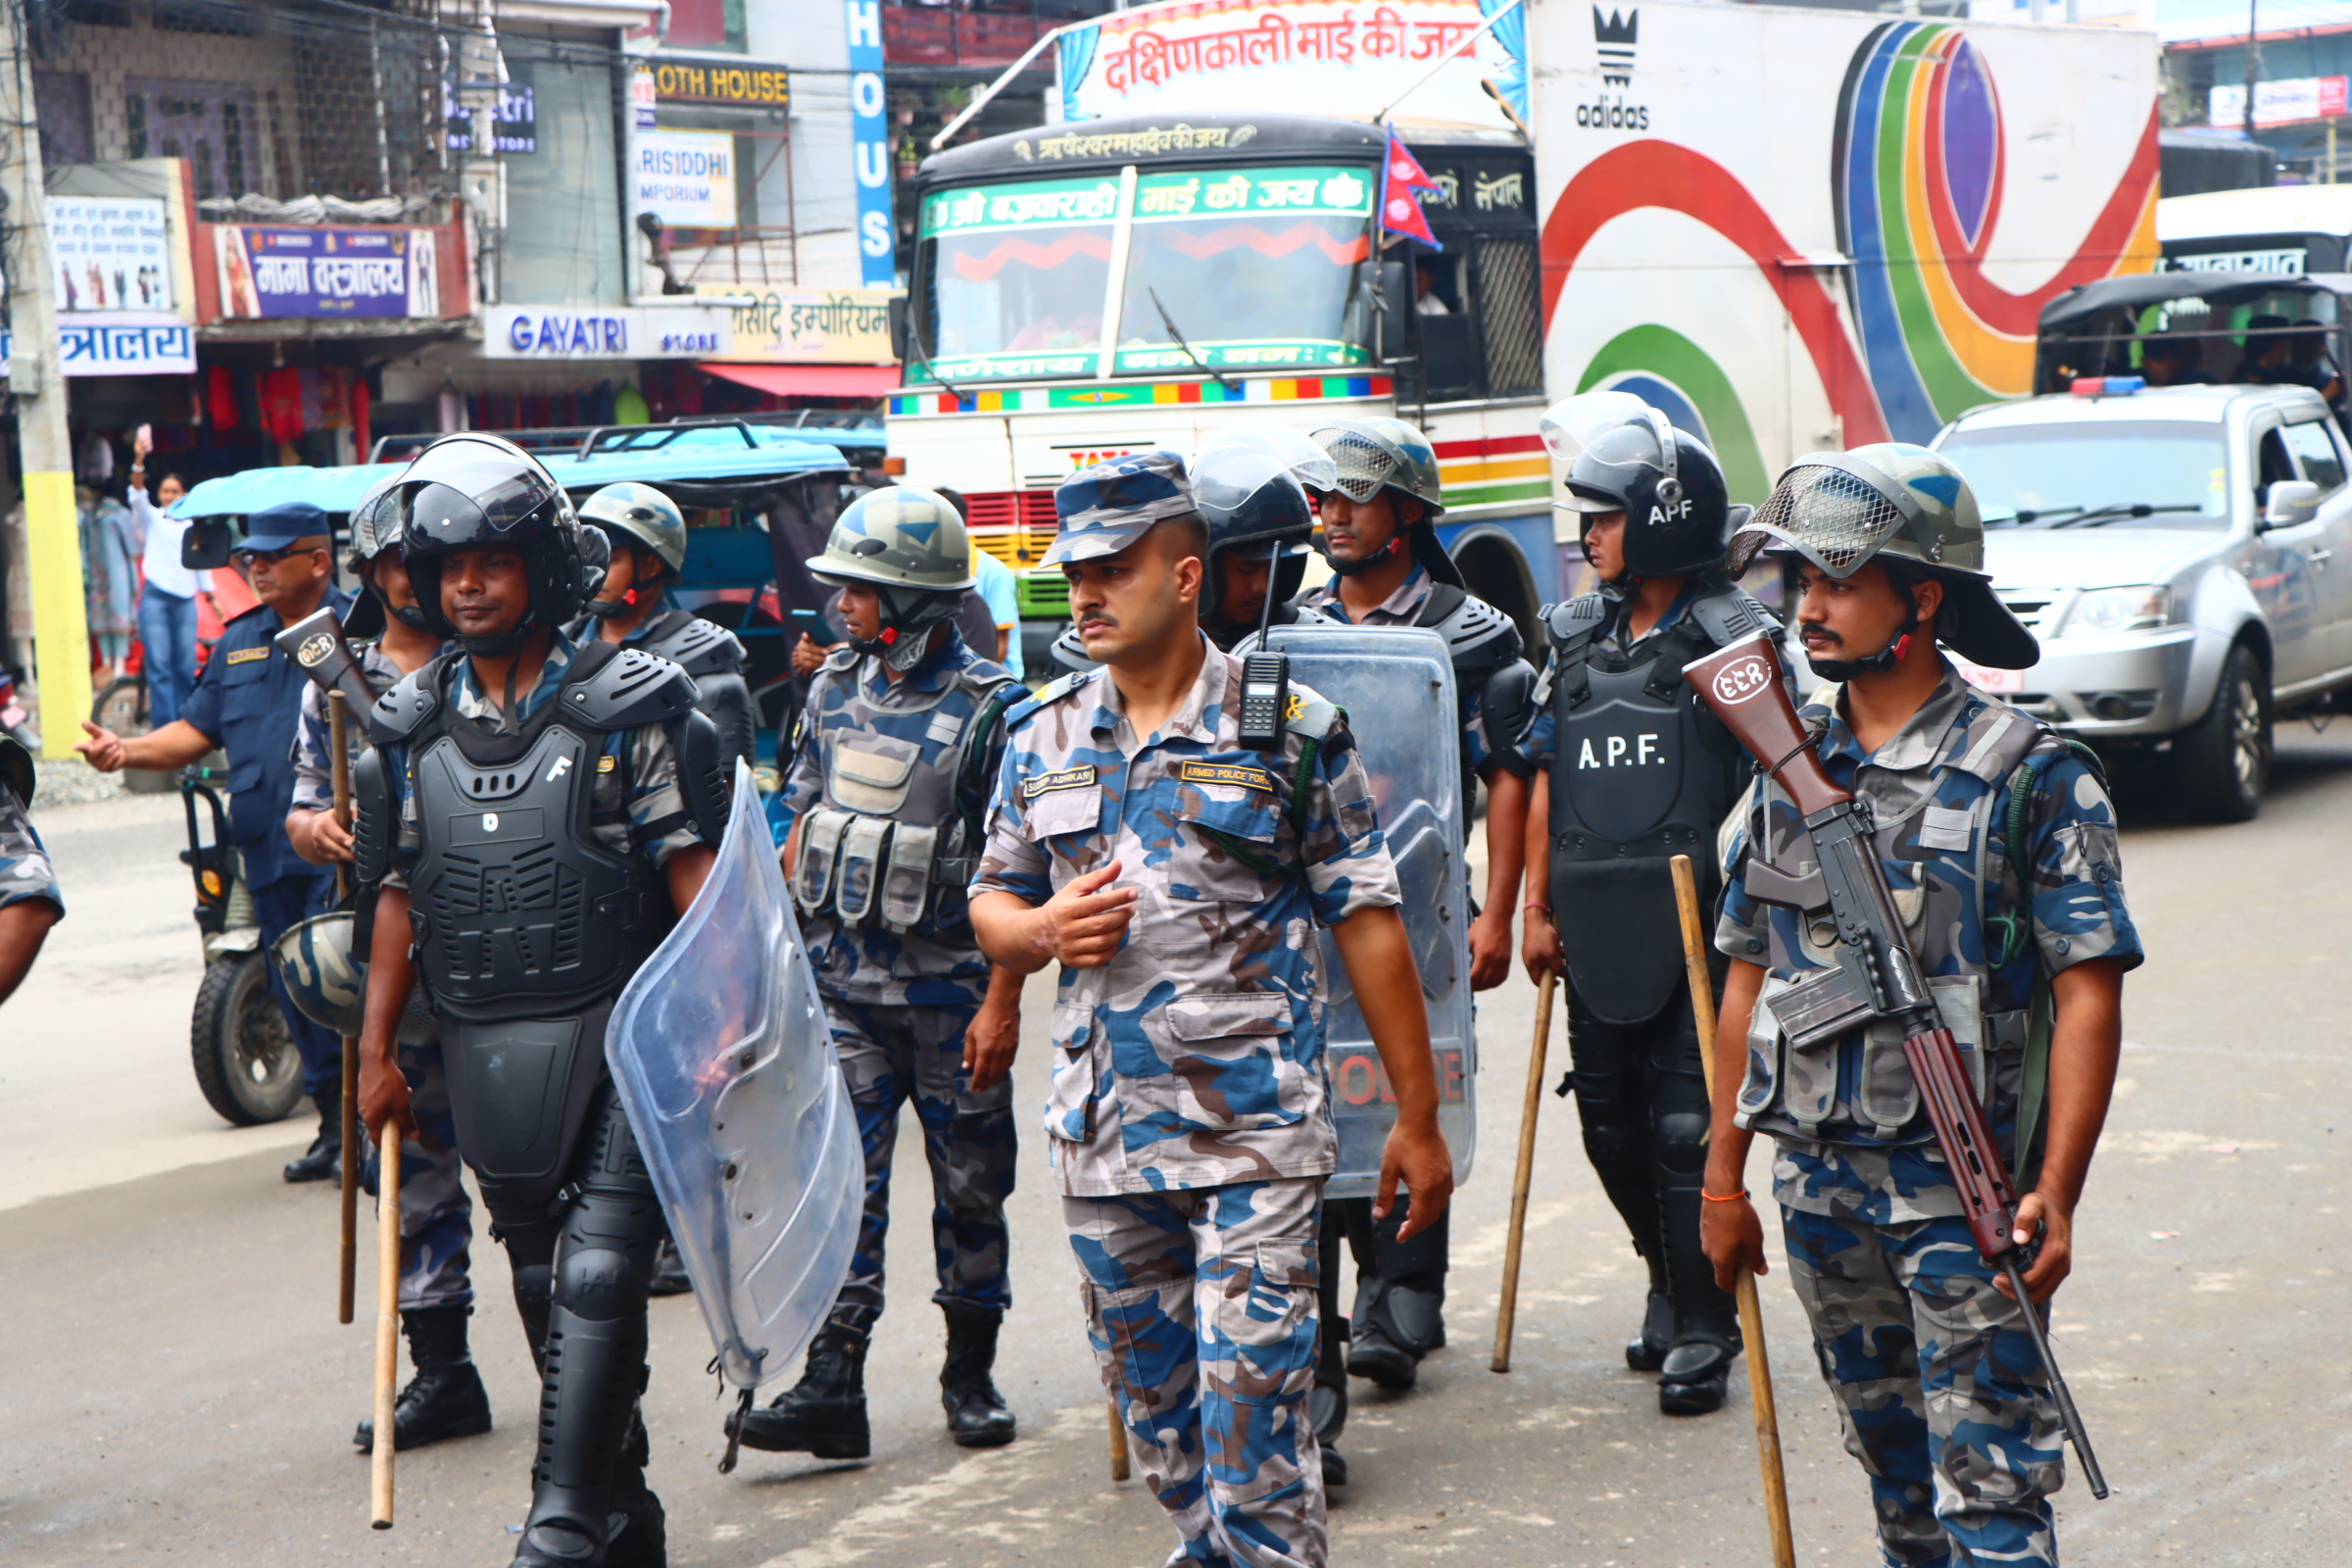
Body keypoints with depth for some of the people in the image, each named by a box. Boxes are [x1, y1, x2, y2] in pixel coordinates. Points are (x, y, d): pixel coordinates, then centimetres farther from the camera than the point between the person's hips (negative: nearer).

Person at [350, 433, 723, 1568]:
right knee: (545, 1289, 12)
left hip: (618, 1035, -5)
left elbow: (693, 870, -5)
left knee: (598, 1275, -13)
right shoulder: (411, 727, 9)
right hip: (485, 1051, 5)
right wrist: (375, 1051, 8)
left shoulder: (626, 707, -4)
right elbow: (399, 896, 11)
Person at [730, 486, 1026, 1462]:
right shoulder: (835, 686, 6)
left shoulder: (989, 706, -10)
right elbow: (805, 825, 14)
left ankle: (970, 1373, 22)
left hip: (949, 990, -4)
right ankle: (830, 1386, -3)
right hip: (842, 984, 4)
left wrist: (1002, 1001, -15)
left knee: (969, 1187, 8)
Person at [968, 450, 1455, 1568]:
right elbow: (991, 901, 17)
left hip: (1255, 1135, -5)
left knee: (1253, 1410, -8)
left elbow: (1367, 923, -2)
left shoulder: (1291, 727, -3)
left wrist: (1418, 1118, -2)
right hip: (1102, 1138, 5)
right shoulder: (1043, 733, 9)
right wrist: (1039, 929, -8)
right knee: (1154, 1413, 14)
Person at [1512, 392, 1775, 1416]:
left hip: (1692, 922, -6)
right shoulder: (1576, 636, 12)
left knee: (1686, 1128, -6)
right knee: (1612, 1128, 11)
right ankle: (1673, 1291, 31)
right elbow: (1546, 781, 14)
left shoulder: (1732, 637, -5)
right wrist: (1537, 909, 10)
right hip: (1596, 931, 6)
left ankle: (1702, 1332, 4)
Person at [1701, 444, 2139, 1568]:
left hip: (1965, 1189, -5)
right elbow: (1749, 973, 13)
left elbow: (2089, 991, -11)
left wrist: (2054, 1193, -19)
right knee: (1892, 1469, 17)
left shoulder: (2029, 774, -9)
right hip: (1819, 1179, 6)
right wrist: (1724, 1175, 12)